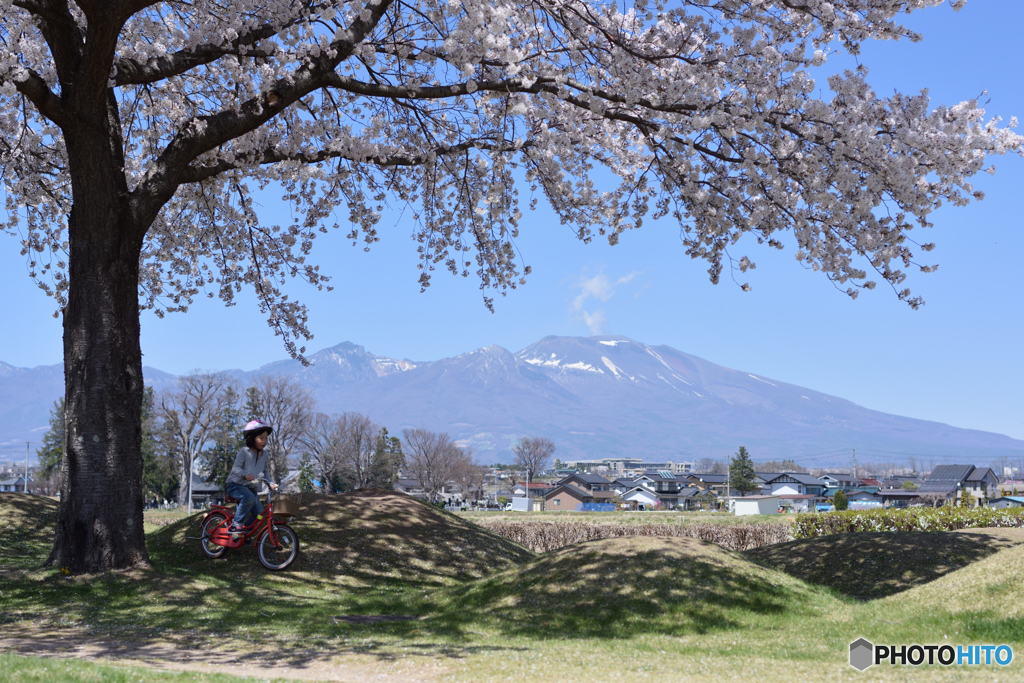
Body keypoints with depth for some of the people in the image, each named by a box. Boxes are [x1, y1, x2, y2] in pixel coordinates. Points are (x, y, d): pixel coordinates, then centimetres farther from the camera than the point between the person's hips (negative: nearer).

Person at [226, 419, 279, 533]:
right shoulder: (244, 452, -16)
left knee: (259, 513, -8)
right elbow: (235, 468, -25)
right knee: (249, 498, -37)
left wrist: (270, 483, -4)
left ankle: (245, 530, 14)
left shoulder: (264, 454, 3)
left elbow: (265, 471, 12)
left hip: (250, 487, 7)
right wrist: (245, 474, -45)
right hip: (236, 485, -6)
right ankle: (236, 524, -24)